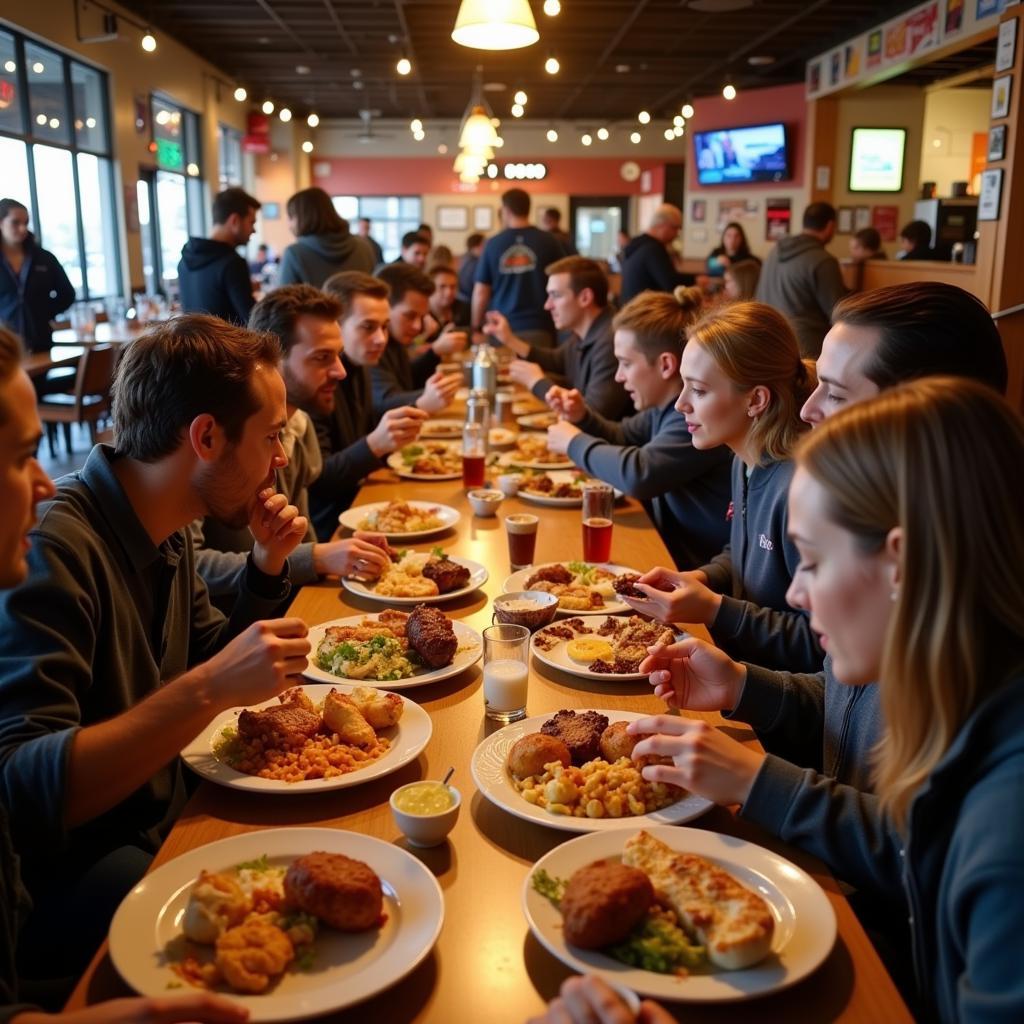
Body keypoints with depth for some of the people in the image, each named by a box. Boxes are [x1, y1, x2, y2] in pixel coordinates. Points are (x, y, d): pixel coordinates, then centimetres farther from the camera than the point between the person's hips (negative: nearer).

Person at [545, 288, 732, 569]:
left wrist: (575, 442, -16)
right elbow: (623, 438, 22)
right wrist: (582, 417, 1)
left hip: (694, 570, -8)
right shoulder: (667, 406, 6)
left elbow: (637, 474, -33)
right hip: (667, 550, 9)